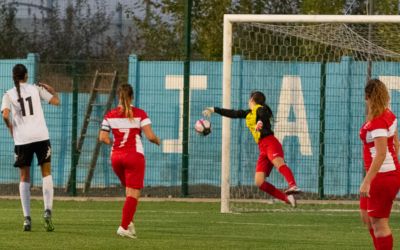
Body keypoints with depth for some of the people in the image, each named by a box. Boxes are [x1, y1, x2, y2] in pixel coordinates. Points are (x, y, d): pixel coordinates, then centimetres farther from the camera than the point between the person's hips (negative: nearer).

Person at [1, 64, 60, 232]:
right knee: (46, 173, 11)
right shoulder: (36, 89, 5)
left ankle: (27, 218, 1)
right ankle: (47, 210, -9)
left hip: (22, 139, 0)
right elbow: (56, 101, 3)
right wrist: (52, 91, 23)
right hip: (41, 136, 0)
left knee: (24, 178, 9)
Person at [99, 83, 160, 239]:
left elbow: (103, 138, -3)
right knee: (133, 193, -2)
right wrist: (157, 141, 11)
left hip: (116, 156, 4)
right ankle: (124, 227, -12)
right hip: (134, 156, -4)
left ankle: (129, 223, 11)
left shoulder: (110, 115, 3)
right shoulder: (139, 114, -5)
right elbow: (150, 136, -11)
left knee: (129, 191, 21)